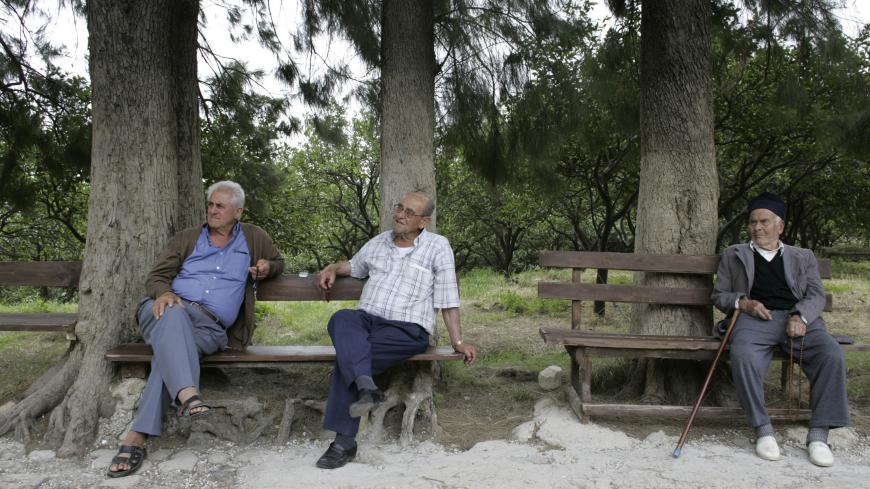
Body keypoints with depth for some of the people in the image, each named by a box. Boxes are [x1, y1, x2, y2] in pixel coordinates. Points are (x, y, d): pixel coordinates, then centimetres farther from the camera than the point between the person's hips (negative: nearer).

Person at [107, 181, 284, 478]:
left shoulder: (253, 238, 19)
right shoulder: (187, 238, 18)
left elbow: (278, 262, 34)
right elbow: (157, 276, 12)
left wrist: (267, 267, 7)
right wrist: (163, 293, -13)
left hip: (211, 327, -1)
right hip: (171, 308, 1)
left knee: (172, 350, -35)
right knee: (174, 316, -39)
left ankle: (136, 438, -40)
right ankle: (188, 394, -59)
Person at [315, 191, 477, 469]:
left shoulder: (437, 246, 6)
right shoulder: (379, 242, 20)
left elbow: (447, 299, 3)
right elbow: (354, 266, 39)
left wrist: (458, 342, -1)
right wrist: (333, 268, 16)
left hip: (408, 329, -4)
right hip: (366, 320, 4)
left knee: (347, 355, -28)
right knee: (341, 319, -32)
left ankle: (344, 442, -20)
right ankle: (366, 387, -45)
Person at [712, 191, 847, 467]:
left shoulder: (803, 257, 25)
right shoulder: (734, 255, 24)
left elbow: (816, 295, 11)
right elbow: (719, 295, 18)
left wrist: (800, 316, -11)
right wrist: (743, 302, -5)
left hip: (799, 318, 1)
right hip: (755, 319, -1)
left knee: (832, 355, -29)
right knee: (743, 358, -35)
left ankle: (818, 434, -22)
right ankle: (763, 430, -24)